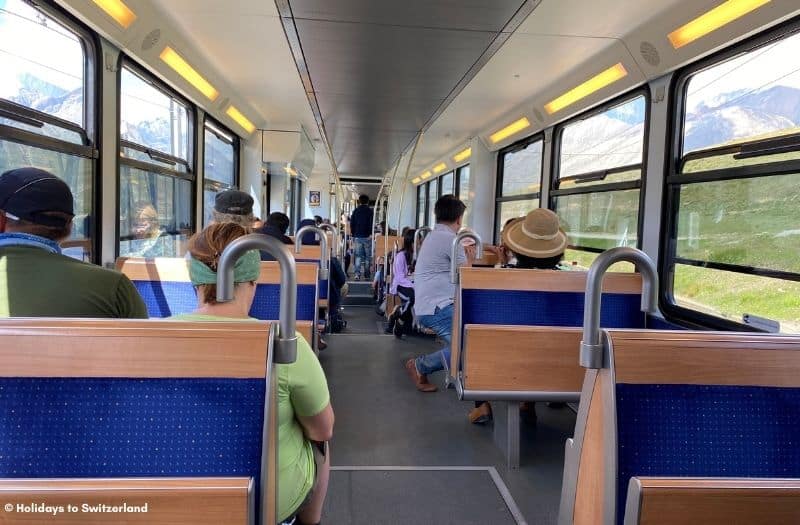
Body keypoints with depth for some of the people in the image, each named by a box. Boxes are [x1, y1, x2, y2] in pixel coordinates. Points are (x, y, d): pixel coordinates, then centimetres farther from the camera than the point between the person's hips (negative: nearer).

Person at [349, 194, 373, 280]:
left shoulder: (355, 211, 6)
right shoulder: (370, 211, -3)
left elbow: (352, 224, 8)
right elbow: (371, 224, -9)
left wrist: (352, 234, 14)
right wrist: (371, 234, -6)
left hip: (357, 237, 2)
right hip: (367, 237, -2)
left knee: (358, 256, 3)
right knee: (367, 257, 6)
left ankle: (357, 274, -10)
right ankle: (367, 275, 9)